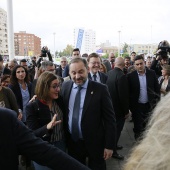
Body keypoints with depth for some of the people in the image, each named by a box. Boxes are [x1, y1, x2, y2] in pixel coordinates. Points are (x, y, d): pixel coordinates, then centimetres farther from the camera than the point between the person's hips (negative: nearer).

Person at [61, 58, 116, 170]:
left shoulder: (100, 89, -14)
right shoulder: (65, 86, -2)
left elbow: (110, 119, -11)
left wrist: (109, 145, -11)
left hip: (94, 144, -3)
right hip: (72, 143, 4)